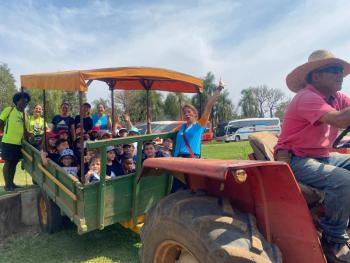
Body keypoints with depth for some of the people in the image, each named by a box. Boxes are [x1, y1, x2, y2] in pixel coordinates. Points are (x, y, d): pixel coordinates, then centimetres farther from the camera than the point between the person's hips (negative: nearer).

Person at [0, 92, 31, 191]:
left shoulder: (24, 114, 14)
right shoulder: (9, 110, -1)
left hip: (19, 142, 5)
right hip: (8, 141, -5)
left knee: (14, 163, 12)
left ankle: (11, 183, 23)